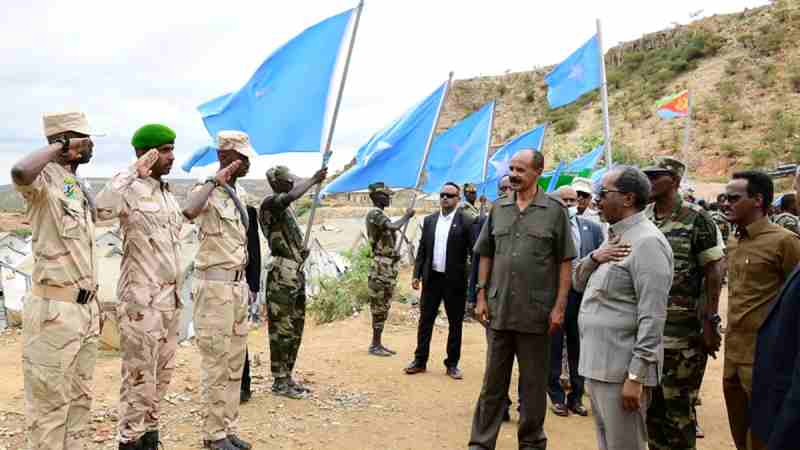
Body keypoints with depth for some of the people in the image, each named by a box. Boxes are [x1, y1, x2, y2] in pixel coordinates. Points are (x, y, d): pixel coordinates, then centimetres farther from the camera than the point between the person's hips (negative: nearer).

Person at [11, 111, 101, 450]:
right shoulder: (45, 180, -12)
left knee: (79, 396, 17)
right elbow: (19, 173, -39)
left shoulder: (80, 188, 14)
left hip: (85, 307, 8)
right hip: (55, 310, -8)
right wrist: (60, 147, -21)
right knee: (50, 400, 3)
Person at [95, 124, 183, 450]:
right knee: (140, 376, 0)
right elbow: (101, 208, -35)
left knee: (162, 374, 14)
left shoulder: (169, 194, 14)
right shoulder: (130, 189, -11)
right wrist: (134, 172, -29)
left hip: (170, 297, 8)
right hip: (141, 299, -8)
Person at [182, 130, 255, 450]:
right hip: (215, 286, -8)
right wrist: (214, 181, -29)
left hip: (238, 285, 8)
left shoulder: (239, 193, 12)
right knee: (216, 365, 0)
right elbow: (188, 212, -39)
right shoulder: (207, 192, -13)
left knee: (235, 364, 13)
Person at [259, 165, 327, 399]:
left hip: (296, 273, 9)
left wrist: (301, 250, 9)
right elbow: (290, 196, -32)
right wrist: (313, 180, -24)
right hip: (281, 276, -9)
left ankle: (287, 376, 23)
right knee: (282, 329, -3)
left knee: (295, 328, 14)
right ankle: (280, 381, 5)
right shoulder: (270, 203, -10)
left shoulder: (286, 207, 18)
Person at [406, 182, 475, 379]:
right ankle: (420, 361, 20)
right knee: (425, 320, 9)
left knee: (455, 323, 7)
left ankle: (452, 364, 19)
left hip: (455, 280, -3)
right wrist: (417, 274, 5)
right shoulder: (429, 220, 8)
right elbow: (422, 250, 11)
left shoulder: (466, 221, -6)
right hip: (432, 278, 4)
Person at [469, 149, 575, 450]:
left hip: (537, 312, -3)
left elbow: (565, 262, -3)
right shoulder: (498, 209, 6)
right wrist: (482, 296, 4)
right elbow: (486, 255, 11)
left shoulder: (555, 210, -4)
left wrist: (559, 306, -8)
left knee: (533, 384, 11)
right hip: (498, 310, 3)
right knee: (493, 382, 12)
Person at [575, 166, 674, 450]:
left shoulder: (646, 241, -16)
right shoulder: (614, 236, 13)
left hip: (622, 369, -9)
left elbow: (651, 316, -21)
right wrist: (594, 257, -5)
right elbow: (579, 283, 15)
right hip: (597, 363, 9)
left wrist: (636, 375, -23)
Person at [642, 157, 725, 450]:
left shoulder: (697, 219, -7)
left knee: (679, 410, 4)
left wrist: (710, 323, -11)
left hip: (683, 333, -5)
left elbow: (713, 273, -7)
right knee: (651, 406, 14)